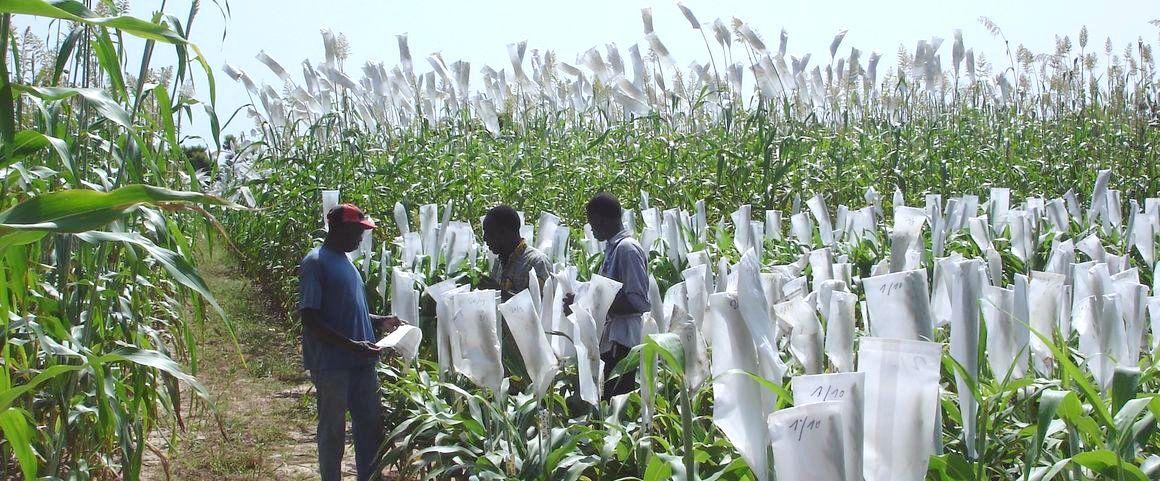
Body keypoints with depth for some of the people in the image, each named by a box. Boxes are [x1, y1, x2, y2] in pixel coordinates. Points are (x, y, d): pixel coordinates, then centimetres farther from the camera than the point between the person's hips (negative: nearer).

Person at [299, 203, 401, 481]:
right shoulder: (315, 263, -13)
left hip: (361, 362, 8)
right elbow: (310, 318, -18)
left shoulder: (344, 261, 13)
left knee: (371, 425, 13)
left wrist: (380, 321, 10)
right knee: (333, 431, 4)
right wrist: (351, 345, -23)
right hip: (331, 364, -8)